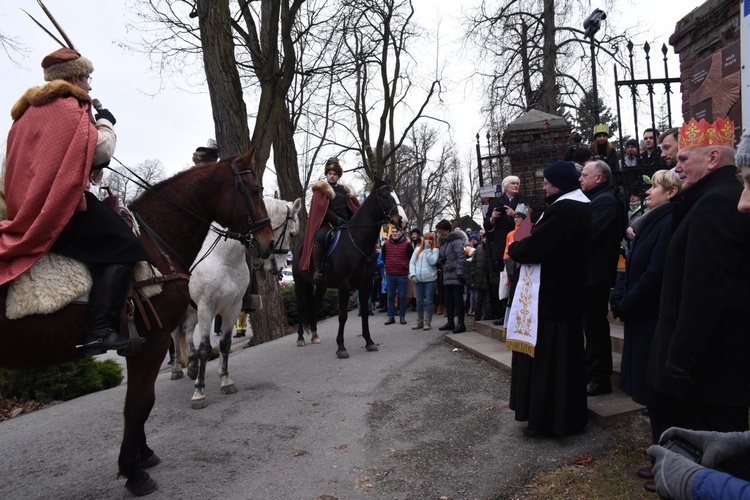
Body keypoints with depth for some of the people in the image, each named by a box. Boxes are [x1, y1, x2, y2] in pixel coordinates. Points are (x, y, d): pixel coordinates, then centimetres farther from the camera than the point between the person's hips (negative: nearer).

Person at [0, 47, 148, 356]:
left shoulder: (32, 109, 25)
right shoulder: (71, 106, -5)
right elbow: (102, 150, -11)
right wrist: (106, 123, 5)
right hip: (60, 202, -10)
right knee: (124, 247, -20)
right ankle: (101, 329, -33)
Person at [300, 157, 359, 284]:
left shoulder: (345, 190, 20)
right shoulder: (321, 189, 6)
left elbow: (355, 208, 18)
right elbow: (322, 209, -6)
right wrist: (337, 219, -16)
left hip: (345, 224, 5)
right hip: (327, 223, -5)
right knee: (320, 237, -36)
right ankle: (317, 271, -29)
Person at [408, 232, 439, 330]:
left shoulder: (435, 250, 1)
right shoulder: (418, 250, 10)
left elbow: (432, 261, -14)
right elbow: (412, 262, 7)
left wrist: (427, 249, -10)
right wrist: (413, 275, -4)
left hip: (430, 279, -3)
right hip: (418, 280, 3)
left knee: (428, 301, 1)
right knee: (419, 302, 9)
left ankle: (427, 322, 7)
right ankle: (419, 322, 19)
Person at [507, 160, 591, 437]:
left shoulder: (562, 209, -20)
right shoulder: (580, 207, 13)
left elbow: (535, 246, -22)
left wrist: (513, 248, -3)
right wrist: (524, 245, 6)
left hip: (550, 293, -10)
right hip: (568, 290, 10)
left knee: (545, 354, -1)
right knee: (566, 352, 16)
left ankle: (547, 417, 8)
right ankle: (569, 414, 28)